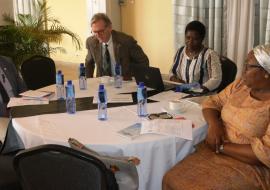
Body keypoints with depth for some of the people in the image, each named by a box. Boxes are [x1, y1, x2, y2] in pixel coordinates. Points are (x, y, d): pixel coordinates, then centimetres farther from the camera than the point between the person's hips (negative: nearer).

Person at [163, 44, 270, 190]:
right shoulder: (241, 84, 6)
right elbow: (213, 102, 12)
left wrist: (221, 147, -16)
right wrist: (213, 123, -10)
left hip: (251, 167, -6)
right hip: (218, 151, 7)